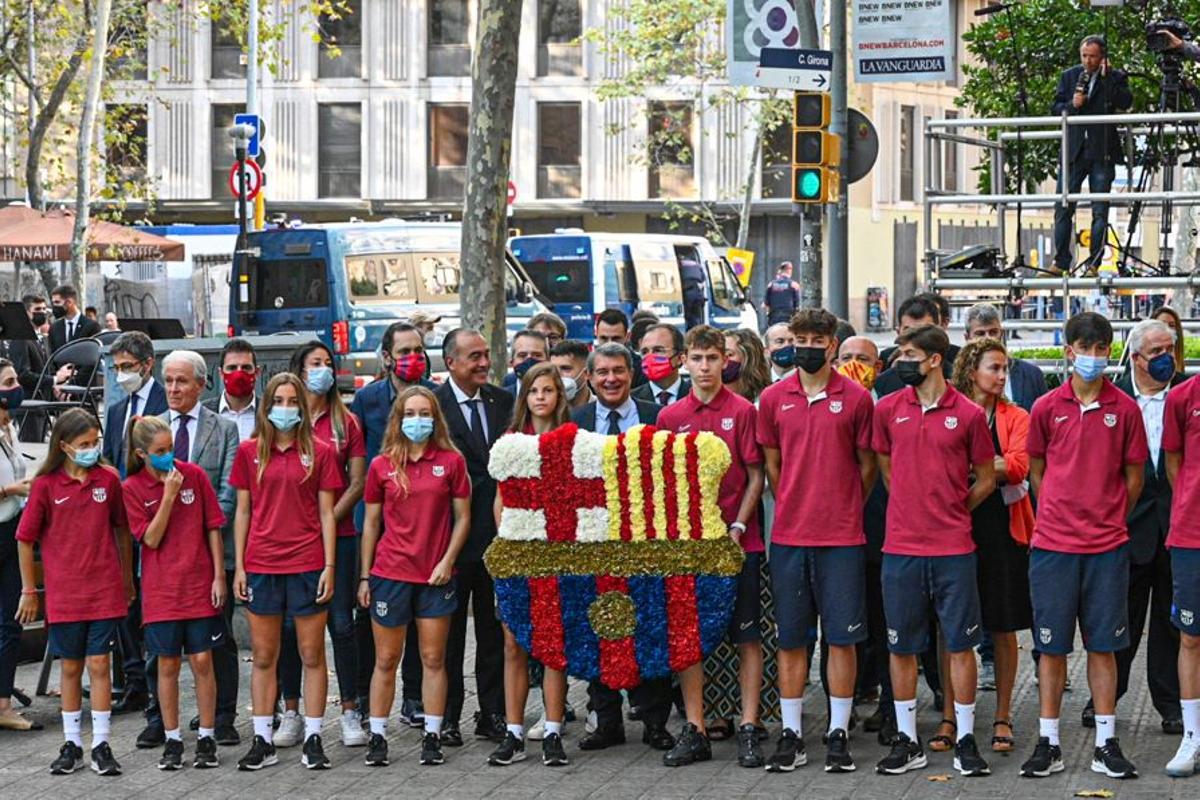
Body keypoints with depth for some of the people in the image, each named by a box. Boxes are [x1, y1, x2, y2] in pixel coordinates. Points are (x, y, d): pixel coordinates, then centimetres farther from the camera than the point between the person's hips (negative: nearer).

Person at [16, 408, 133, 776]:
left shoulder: (108, 479, -1)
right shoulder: (45, 485, -5)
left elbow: (121, 530, 10)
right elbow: (25, 539, 2)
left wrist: (127, 578, 14)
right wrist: (29, 591, 3)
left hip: (104, 590, 0)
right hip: (63, 592, 0)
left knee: (99, 665, 0)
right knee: (71, 667, 9)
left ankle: (101, 745, 7)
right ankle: (72, 744, 19)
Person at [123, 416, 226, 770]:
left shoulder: (194, 475, -2)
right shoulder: (132, 488, -3)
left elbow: (212, 528, 3)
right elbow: (152, 538, -9)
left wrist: (219, 575, -1)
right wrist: (169, 495, -17)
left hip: (199, 585, 0)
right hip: (161, 591, 0)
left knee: (202, 661, 3)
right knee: (168, 665, 5)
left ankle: (207, 738, 12)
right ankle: (172, 740, 16)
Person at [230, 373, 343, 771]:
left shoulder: (319, 453, 1)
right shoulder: (249, 451, 5)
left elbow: (326, 514, 2)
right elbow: (243, 511, 8)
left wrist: (329, 566, -4)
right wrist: (239, 566, 3)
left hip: (307, 565, -1)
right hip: (261, 566, 1)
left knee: (312, 655, 3)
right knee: (263, 657, 6)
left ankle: (313, 739, 9)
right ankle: (263, 741, 12)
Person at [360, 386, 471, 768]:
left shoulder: (451, 461, 0)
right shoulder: (382, 465, 3)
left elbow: (462, 517, 3)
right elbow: (371, 523, 8)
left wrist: (447, 560, -8)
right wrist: (364, 576, 6)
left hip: (436, 576, 0)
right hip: (390, 573, 0)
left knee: (434, 659, 4)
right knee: (385, 660, 5)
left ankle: (432, 736, 10)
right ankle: (377, 736, 11)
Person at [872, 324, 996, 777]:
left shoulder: (968, 414, -3)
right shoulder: (888, 409, 4)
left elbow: (986, 480, 7)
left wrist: (950, 513, 6)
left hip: (953, 549, -2)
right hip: (901, 548, 2)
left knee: (960, 644, 3)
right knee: (901, 646, 7)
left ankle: (965, 740, 11)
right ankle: (907, 741, 16)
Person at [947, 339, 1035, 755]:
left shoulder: (1015, 417, 6)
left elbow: (1018, 467, -9)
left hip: (1002, 528, 0)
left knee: (1004, 627, 4)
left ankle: (1002, 718, 13)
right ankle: (950, 716, 11)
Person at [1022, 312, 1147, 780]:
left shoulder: (1125, 409, 2)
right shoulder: (1047, 407, 2)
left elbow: (1134, 477, 9)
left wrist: (1110, 518, 10)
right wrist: (1061, 515, 9)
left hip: (1107, 546, 0)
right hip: (1053, 543, 0)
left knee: (1103, 644, 4)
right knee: (1051, 645, 4)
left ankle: (1106, 744, 10)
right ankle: (1048, 743, 11)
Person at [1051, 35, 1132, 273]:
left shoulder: (1115, 77, 4)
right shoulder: (1069, 76, 12)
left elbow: (1126, 103, -12)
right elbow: (1055, 108, 9)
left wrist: (1106, 77, -13)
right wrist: (1072, 105, -10)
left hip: (1102, 153, -2)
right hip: (1073, 150, 3)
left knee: (1100, 211, -1)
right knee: (1063, 208, 0)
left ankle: (1094, 265, 4)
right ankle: (1061, 264, 7)